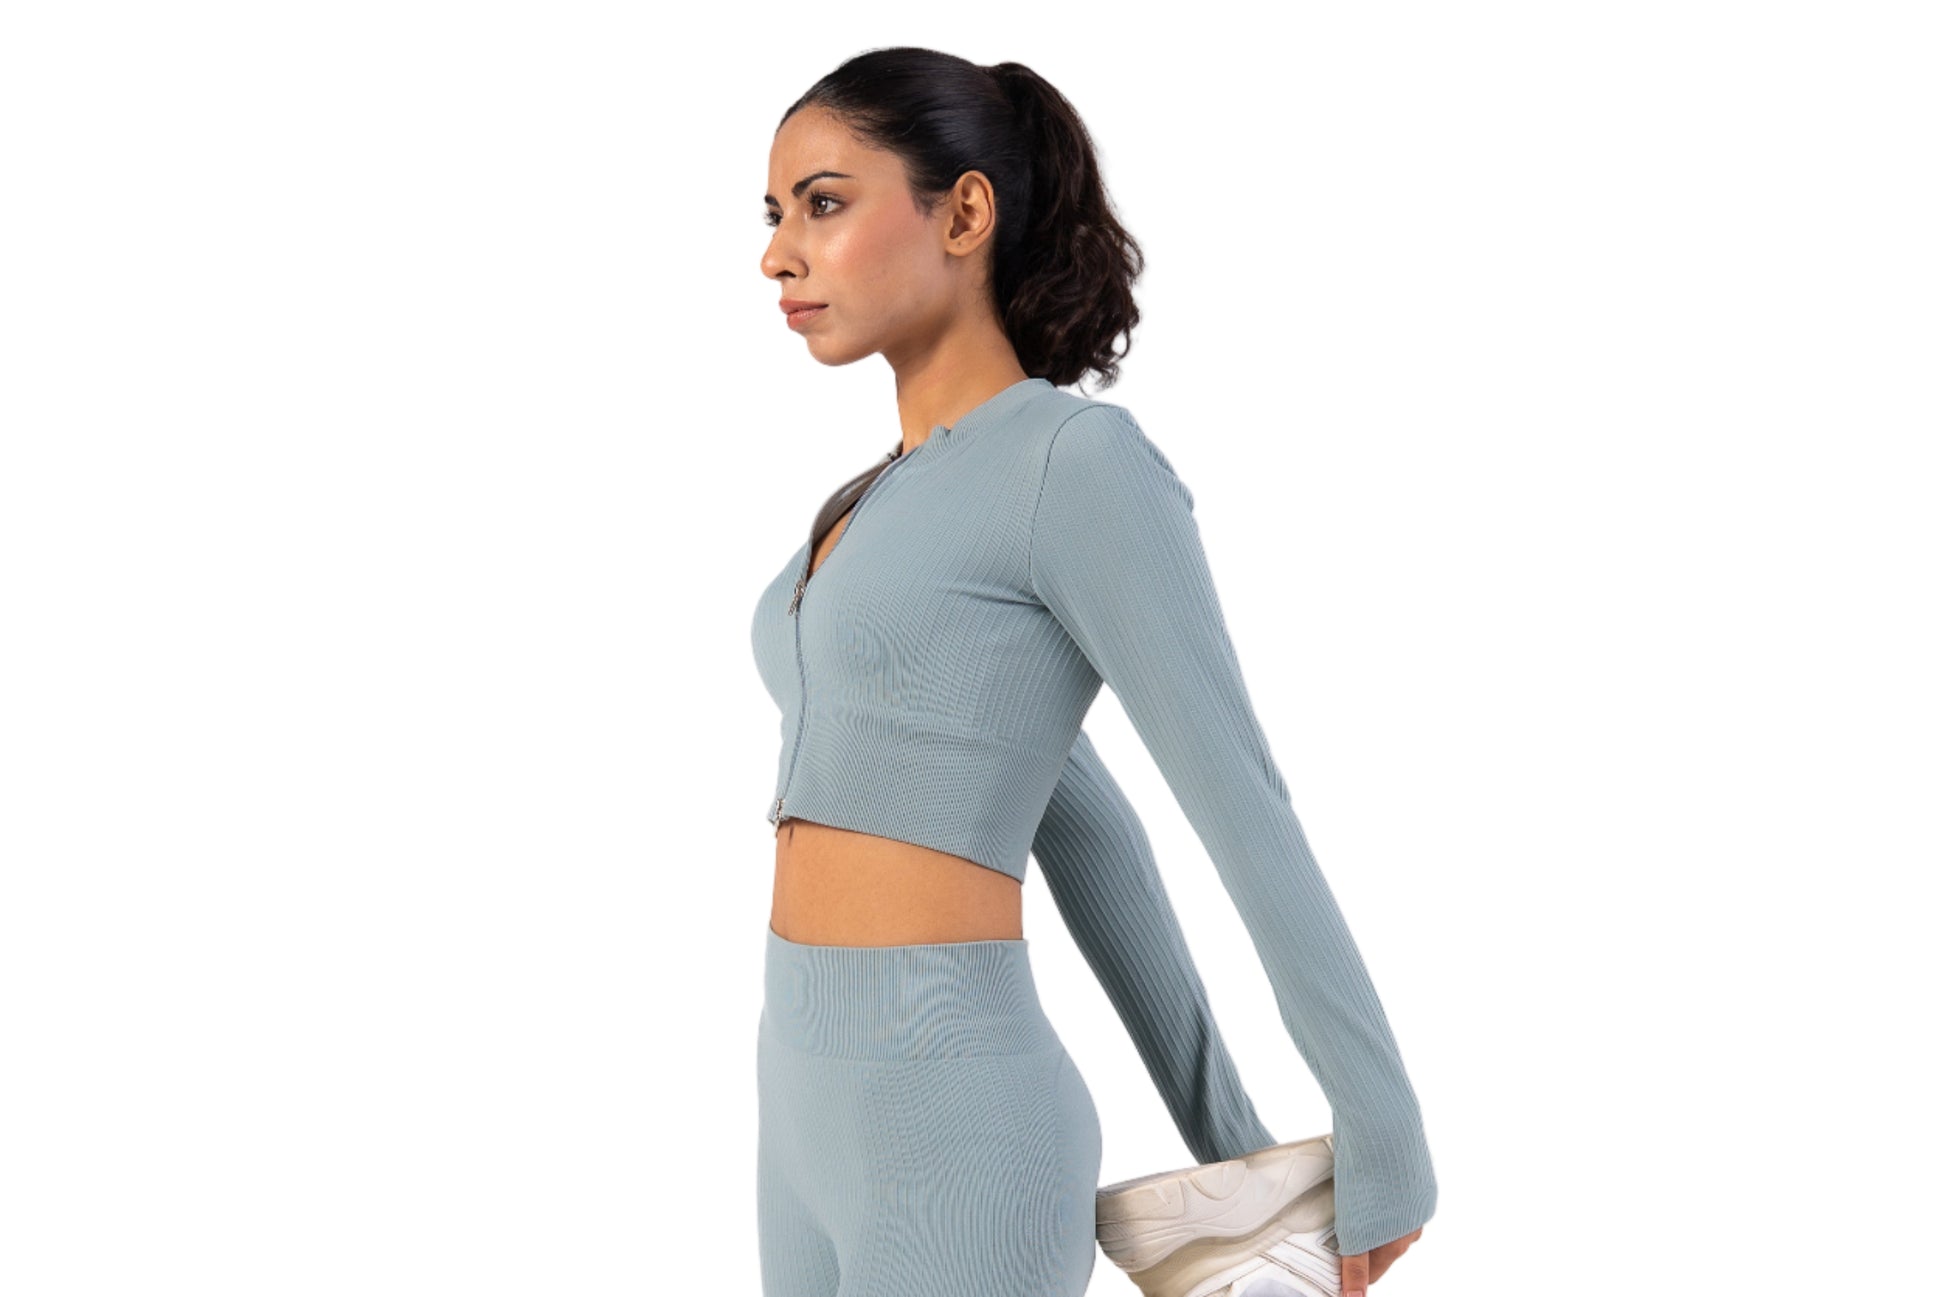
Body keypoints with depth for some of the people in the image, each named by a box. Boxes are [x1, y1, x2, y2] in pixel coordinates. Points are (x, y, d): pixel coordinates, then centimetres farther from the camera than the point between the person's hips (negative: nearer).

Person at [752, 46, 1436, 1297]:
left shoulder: (1085, 462, -13)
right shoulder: (900, 502, 15)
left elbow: (1246, 813, -10)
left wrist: (1386, 1148, -4)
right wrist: (1225, 1137, 20)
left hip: (952, 1137, -9)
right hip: (827, 1107, 9)